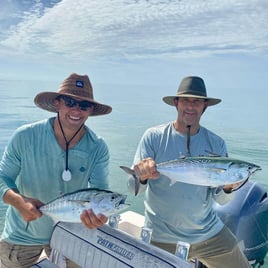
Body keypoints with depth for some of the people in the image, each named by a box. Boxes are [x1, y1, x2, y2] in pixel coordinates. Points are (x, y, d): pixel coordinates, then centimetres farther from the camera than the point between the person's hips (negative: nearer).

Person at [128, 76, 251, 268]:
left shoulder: (216, 143, -3)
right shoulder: (154, 137, -10)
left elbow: (220, 200, -1)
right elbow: (133, 188, -11)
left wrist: (228, 187, -21)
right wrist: (142, 177, -31)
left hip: (210, 233, 3)